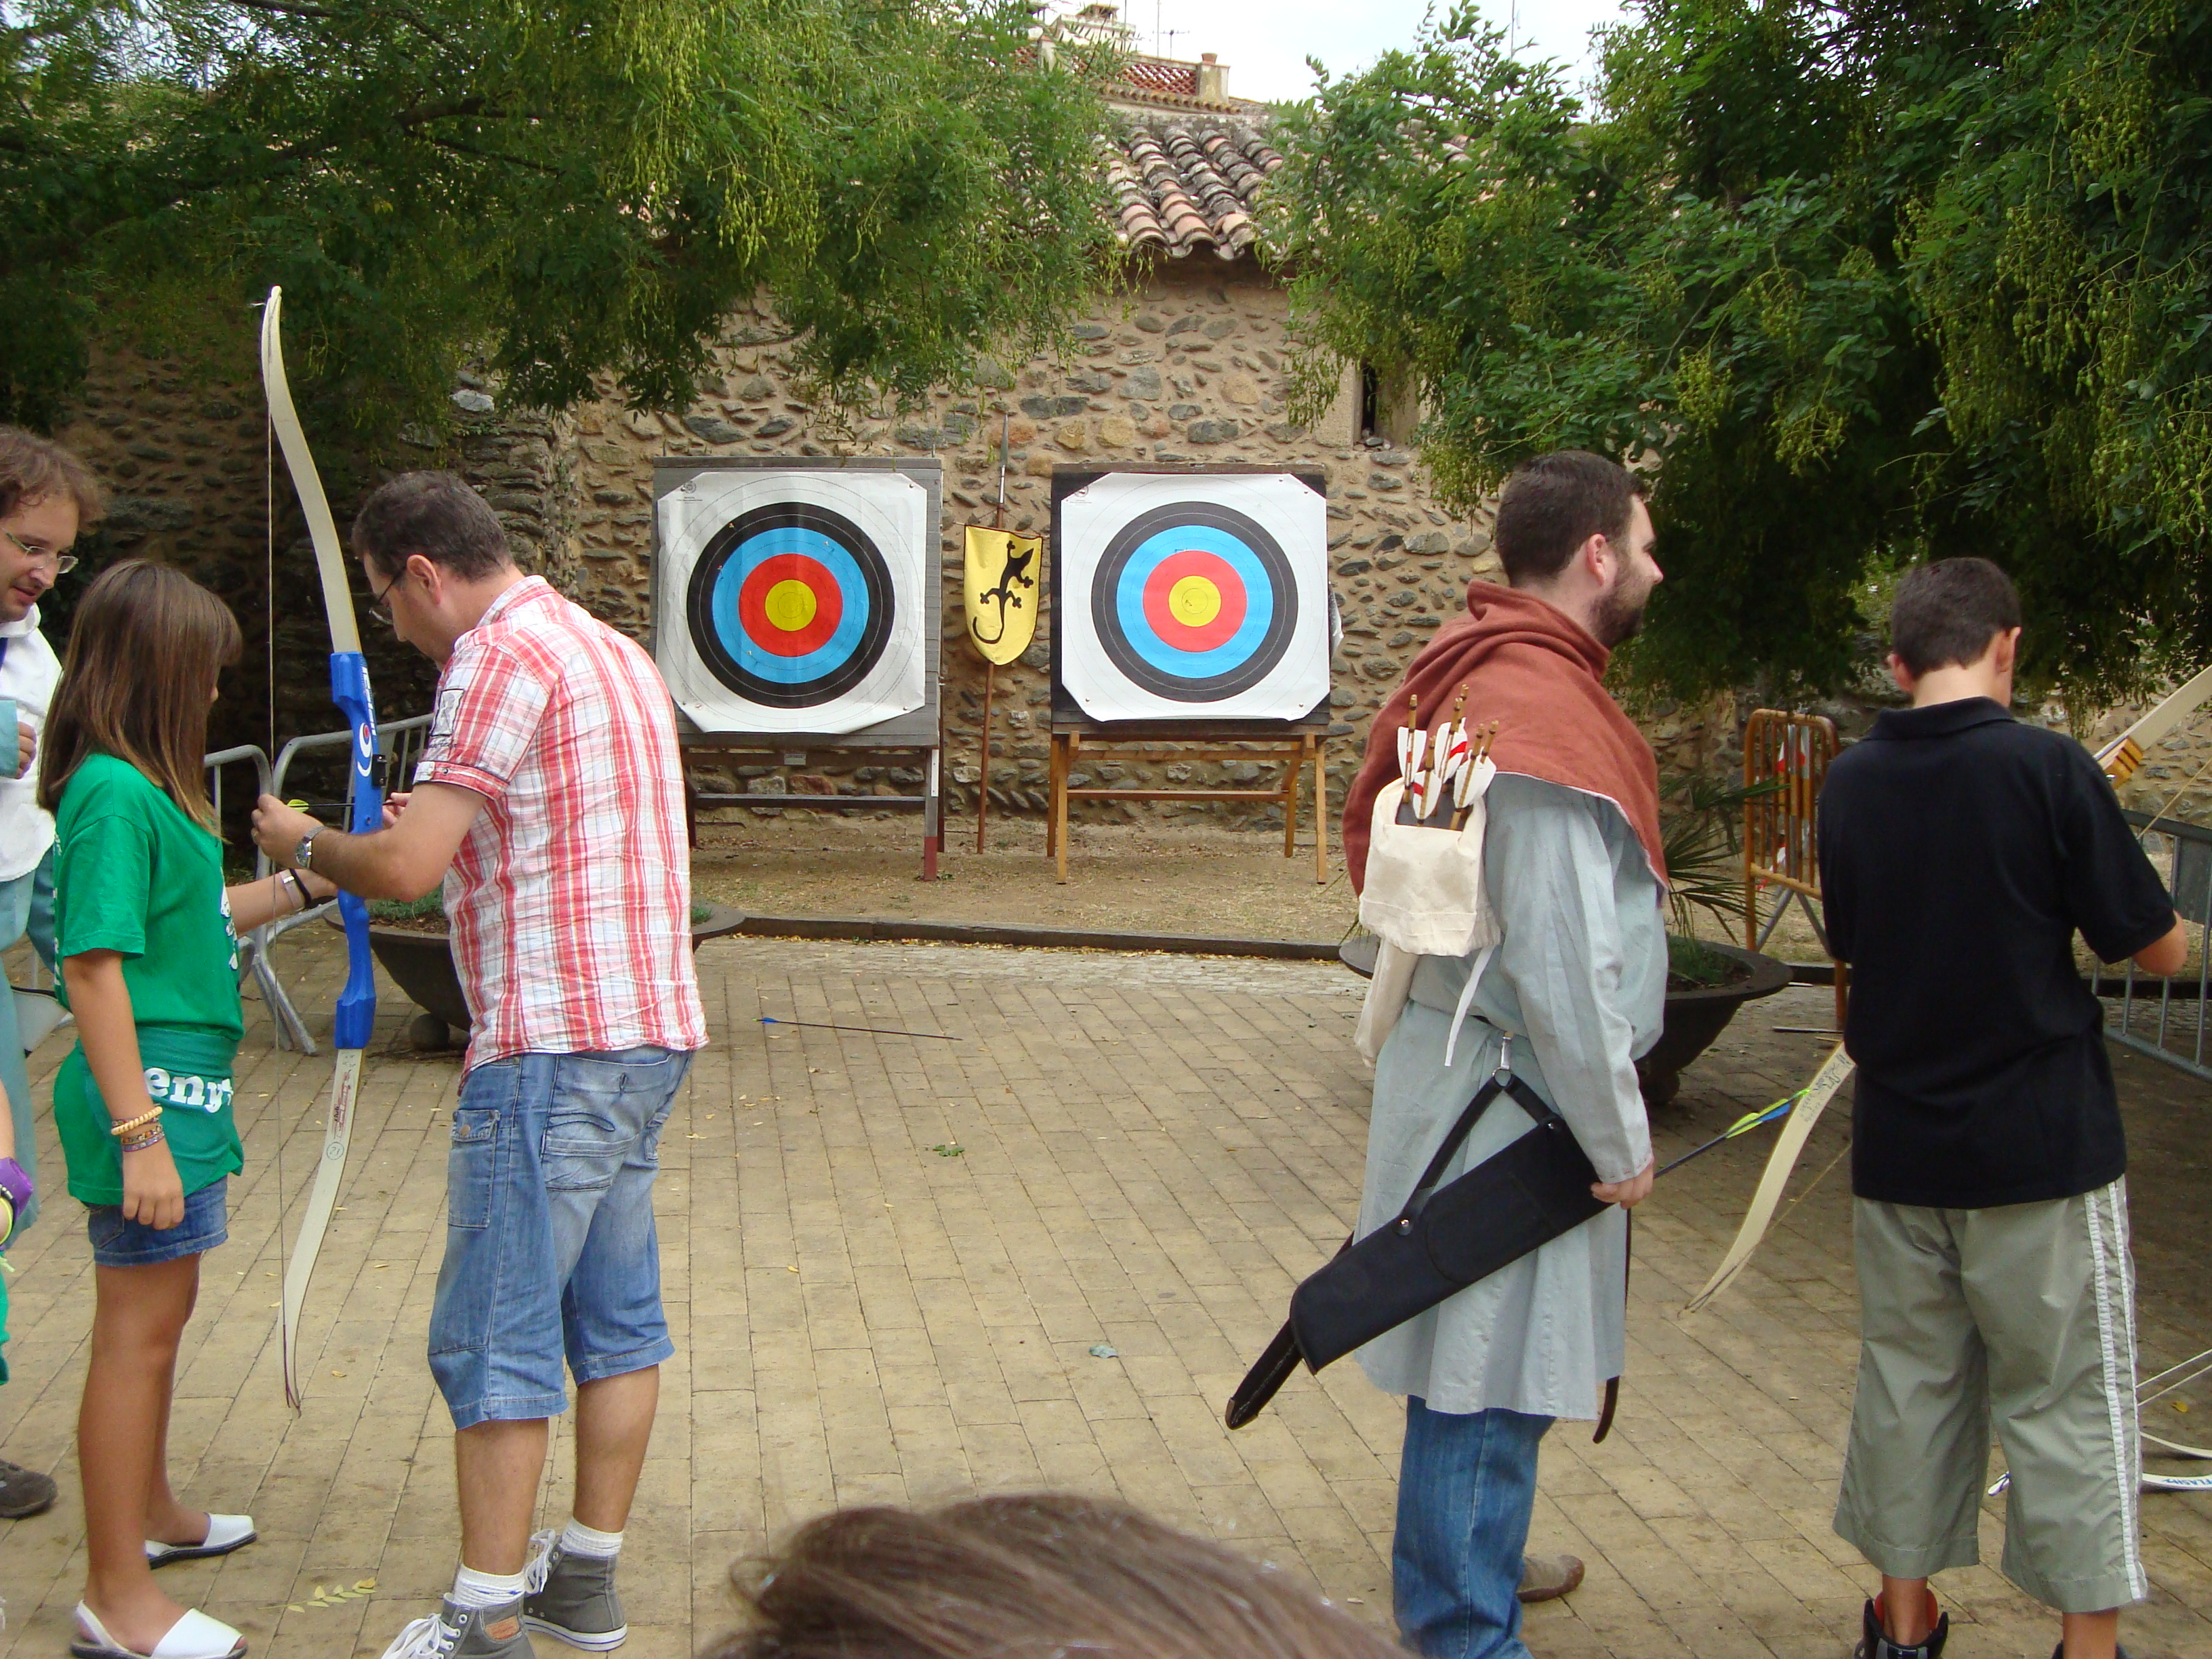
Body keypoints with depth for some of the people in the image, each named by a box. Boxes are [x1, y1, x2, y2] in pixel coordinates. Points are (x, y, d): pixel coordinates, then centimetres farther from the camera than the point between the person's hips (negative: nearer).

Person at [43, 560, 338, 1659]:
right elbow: (94, 966, -23)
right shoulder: (114, 794, -19)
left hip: (178, 1085, 10)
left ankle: (150, 1515, 41)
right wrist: (139, 1135, -24)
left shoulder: (143, 785, 11)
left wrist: (307, 884, 21)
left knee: (158, 1314, 23)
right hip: (150, 1091, -10)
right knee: (136, 1332, -2)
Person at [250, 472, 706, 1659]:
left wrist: (304, 846, 0)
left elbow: (407, 867, -19)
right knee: (614, 1318, 15)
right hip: (647, 1035, 10)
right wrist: (443, 820, 23)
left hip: (555, 1049, -10)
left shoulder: (502, 656, -13)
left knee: (494, 1340, -2)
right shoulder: (611, 649, 17)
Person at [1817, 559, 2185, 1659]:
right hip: (2043, 1147, -4)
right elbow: (2159, 950, -7)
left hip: (1897, 1145, 5)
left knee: (1907, 1381, 15)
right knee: (2068, 1400, 7)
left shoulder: (1851, 783, 1)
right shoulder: (2047, 768, -14)